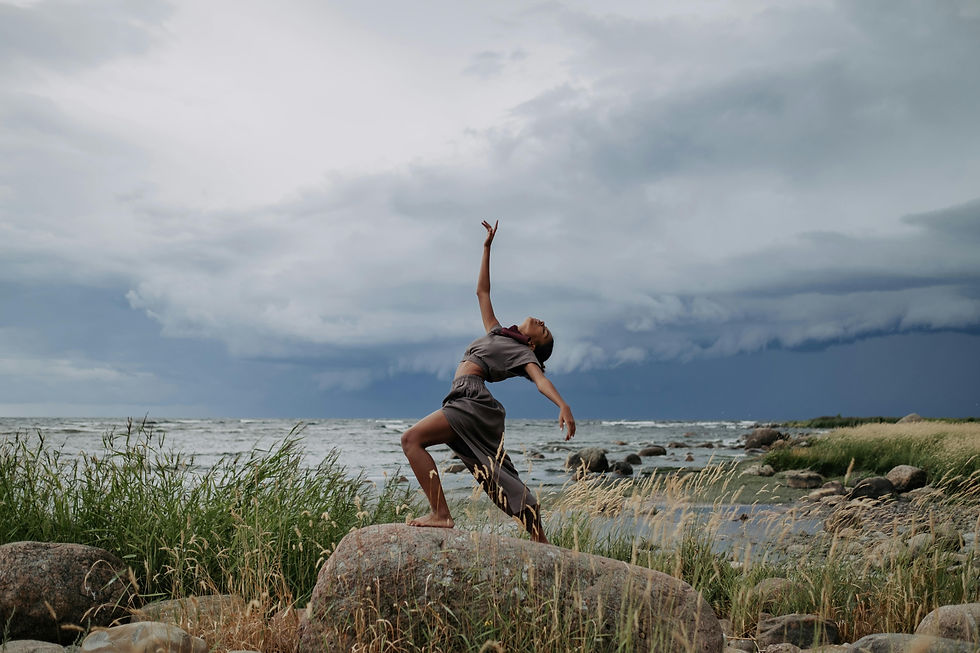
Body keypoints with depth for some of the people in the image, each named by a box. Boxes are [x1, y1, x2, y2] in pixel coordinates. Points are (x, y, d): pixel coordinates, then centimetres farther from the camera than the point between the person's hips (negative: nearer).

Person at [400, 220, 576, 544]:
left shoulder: (523, 352, 7)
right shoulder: (496, 335, 27)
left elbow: (541, 379, -10)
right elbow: (482, 292, 35)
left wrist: (563, 405, -29)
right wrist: (487, 248, 35)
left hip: (472, 400, -7)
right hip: (467, 400, 7)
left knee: (412, 439, -17)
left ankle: (441, 515, -23)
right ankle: (541, 544, 3)